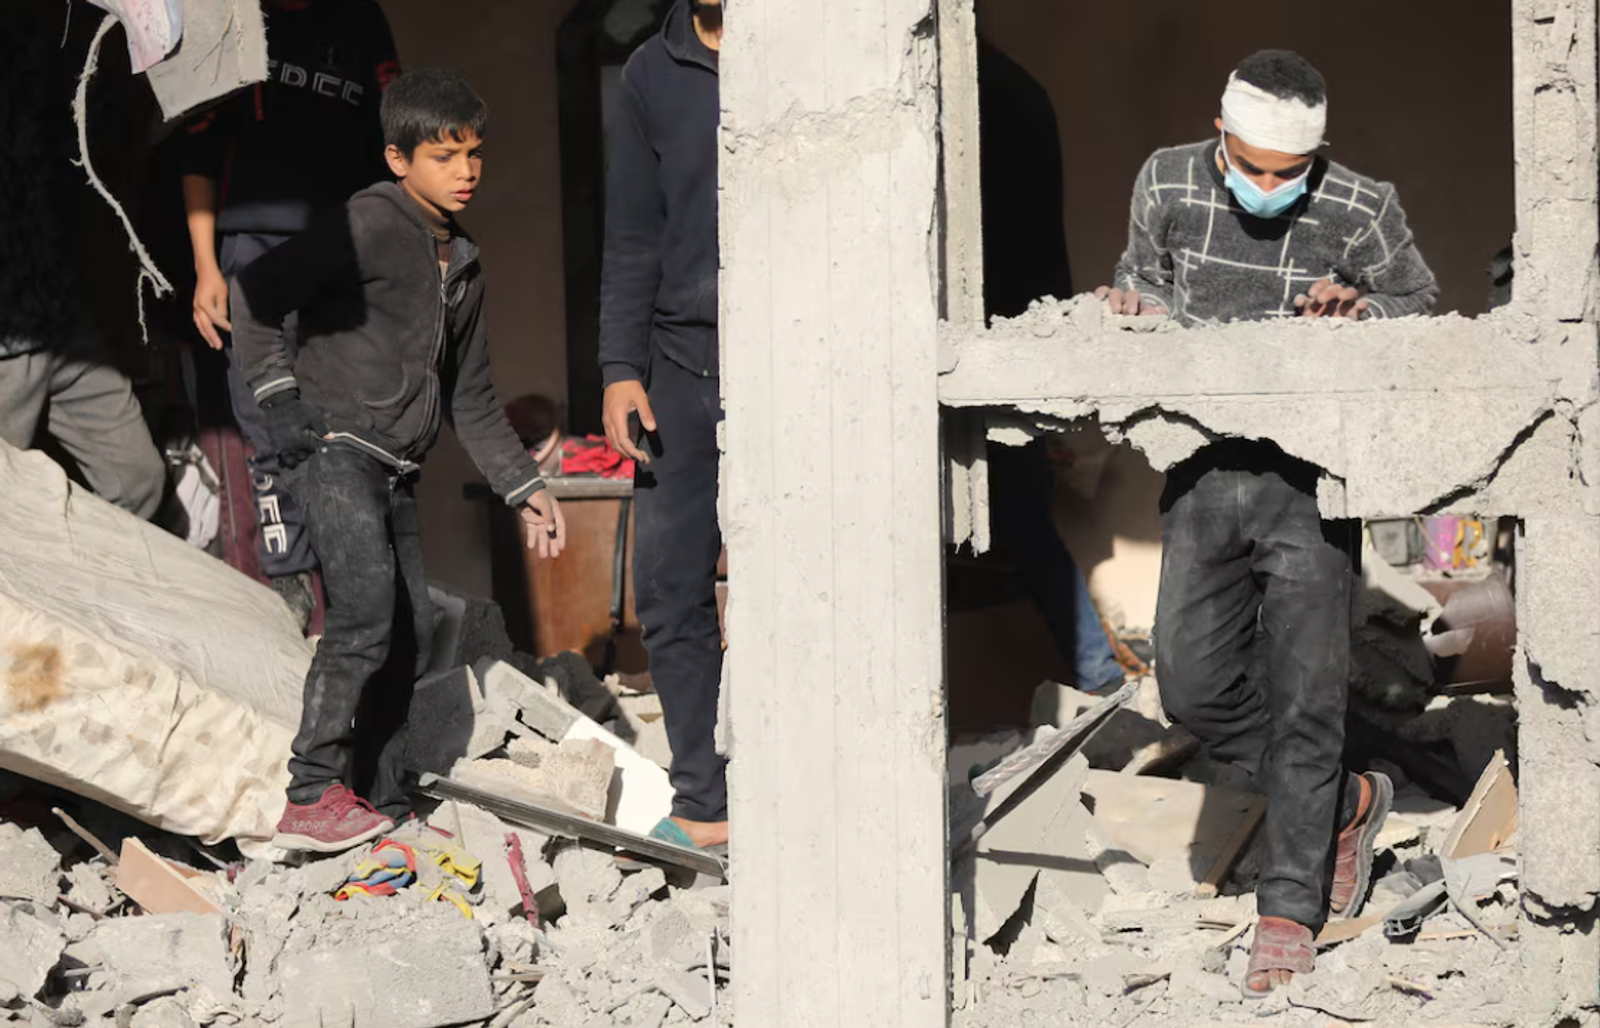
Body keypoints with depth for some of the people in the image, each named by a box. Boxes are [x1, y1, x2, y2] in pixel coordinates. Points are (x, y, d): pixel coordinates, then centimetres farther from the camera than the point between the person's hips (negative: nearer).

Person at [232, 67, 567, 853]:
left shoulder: (463, 266, 18)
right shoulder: (369, 226, -9)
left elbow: (471, 398, 24)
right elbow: (256, 291, -13)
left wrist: (523, 486, 18)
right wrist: (279, 395, -15)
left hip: (394, 471, 9)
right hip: (332, 447, -9)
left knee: (409, 635, 7)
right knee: (367, 611, -23)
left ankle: (378, 806, 17)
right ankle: (313, 797, -20)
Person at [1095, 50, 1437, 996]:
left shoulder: (1362, 210, -8)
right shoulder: (1168, 184, 0)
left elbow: (1424, 308, 5)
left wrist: (1359, 309, -16)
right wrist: (1137, 305, -6)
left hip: (1309, 480, -4)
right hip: (1204, 472, 4)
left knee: (1304, 698, -3)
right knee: (1194, 683, 2)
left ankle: (1290, 911, 9)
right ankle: (1346, 803, 25)